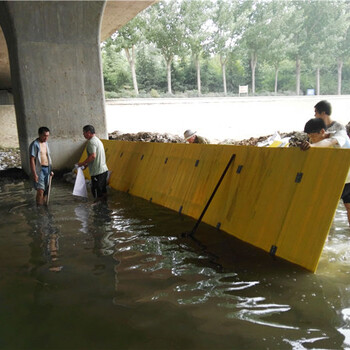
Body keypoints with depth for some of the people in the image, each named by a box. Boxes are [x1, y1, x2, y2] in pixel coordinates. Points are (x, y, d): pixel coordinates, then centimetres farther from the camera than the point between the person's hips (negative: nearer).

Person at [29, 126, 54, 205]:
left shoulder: (46, 143, 13)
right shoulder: (35, 144, -12)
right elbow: (32, 160, -15)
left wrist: (50, 170, 18)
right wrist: (34, 174, -19)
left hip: (47, 169, 8)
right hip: (39, 169, -8)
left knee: (46, 190, 10)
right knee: (40, 190, -12)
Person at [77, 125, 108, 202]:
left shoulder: (91, 142, -14)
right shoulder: (97, 140, 18)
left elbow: (93, 156, -24)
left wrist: (83, 163, -13)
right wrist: (87, 164, 20)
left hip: (97, 172, -10)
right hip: (103, 170, 10)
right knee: (103, 191, 16)